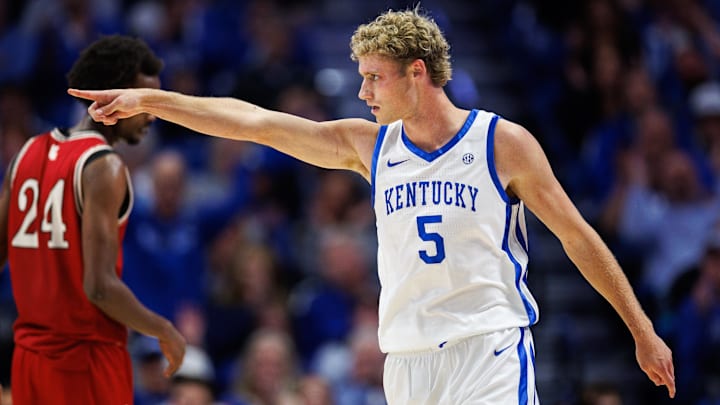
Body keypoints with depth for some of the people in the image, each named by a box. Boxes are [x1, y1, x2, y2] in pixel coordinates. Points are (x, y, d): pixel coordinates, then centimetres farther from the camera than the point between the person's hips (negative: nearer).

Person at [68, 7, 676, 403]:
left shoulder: (504, 142, -1)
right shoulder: (368, 145, 10)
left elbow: (577, 236, 3)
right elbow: (253, 121, 9)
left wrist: (643, 332, 4)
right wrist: (146, 100, 5)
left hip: (490, 349, -4)